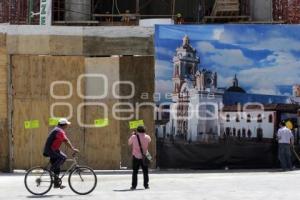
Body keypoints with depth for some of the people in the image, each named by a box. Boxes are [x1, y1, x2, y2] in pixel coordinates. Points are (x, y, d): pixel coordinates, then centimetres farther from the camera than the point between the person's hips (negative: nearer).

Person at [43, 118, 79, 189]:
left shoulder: (61, 131, 15)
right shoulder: (59, 131, -18)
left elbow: (66, 140, 19)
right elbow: (66, 141, -24)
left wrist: (73, 148, 16)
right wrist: (73, 149, -23)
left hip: (53, 150, 10)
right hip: (50, 150, -10)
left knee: (57, 167, 10)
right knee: (63, 157, -26)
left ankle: (57, 183, 14)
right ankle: (52, 169, -15)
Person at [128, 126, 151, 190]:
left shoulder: (134, 137, -8)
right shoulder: (147, 137, -5)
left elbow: (129, 143, 9)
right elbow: (149, 141, 19)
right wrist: (144, 134, 21)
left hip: (136, 156, -1)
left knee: (135, 172, 6)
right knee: (145, 171, 10)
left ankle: (134, 185, 3)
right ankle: (146, 185, 9)